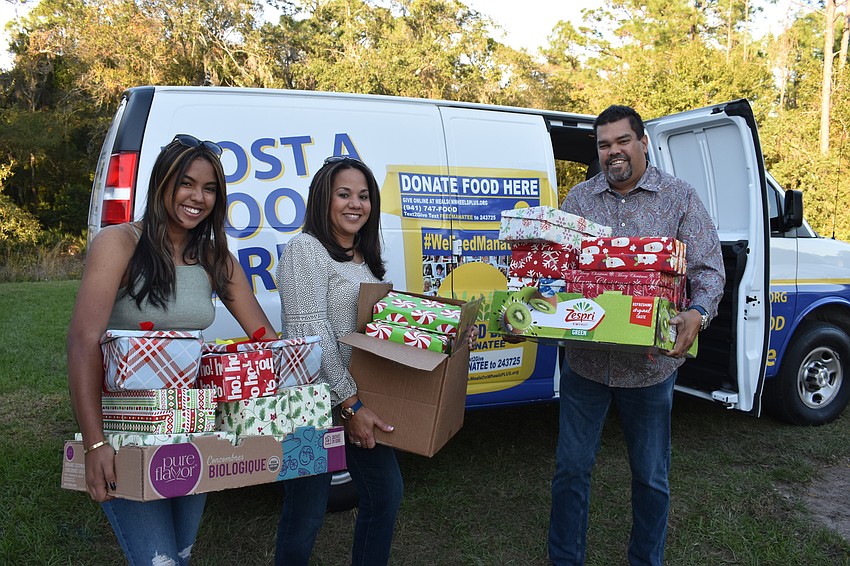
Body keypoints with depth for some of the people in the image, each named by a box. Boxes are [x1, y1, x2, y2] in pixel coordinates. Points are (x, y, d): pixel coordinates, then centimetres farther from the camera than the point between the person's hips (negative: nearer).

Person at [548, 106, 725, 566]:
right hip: (585, 360, 2)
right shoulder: (579, 198, 5)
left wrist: (698, 313, -24)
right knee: (571, 468, 10)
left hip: (650, 364, -1)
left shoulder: (679, 198, -1)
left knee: (651, 477, 14)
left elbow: (709, 269, -4)